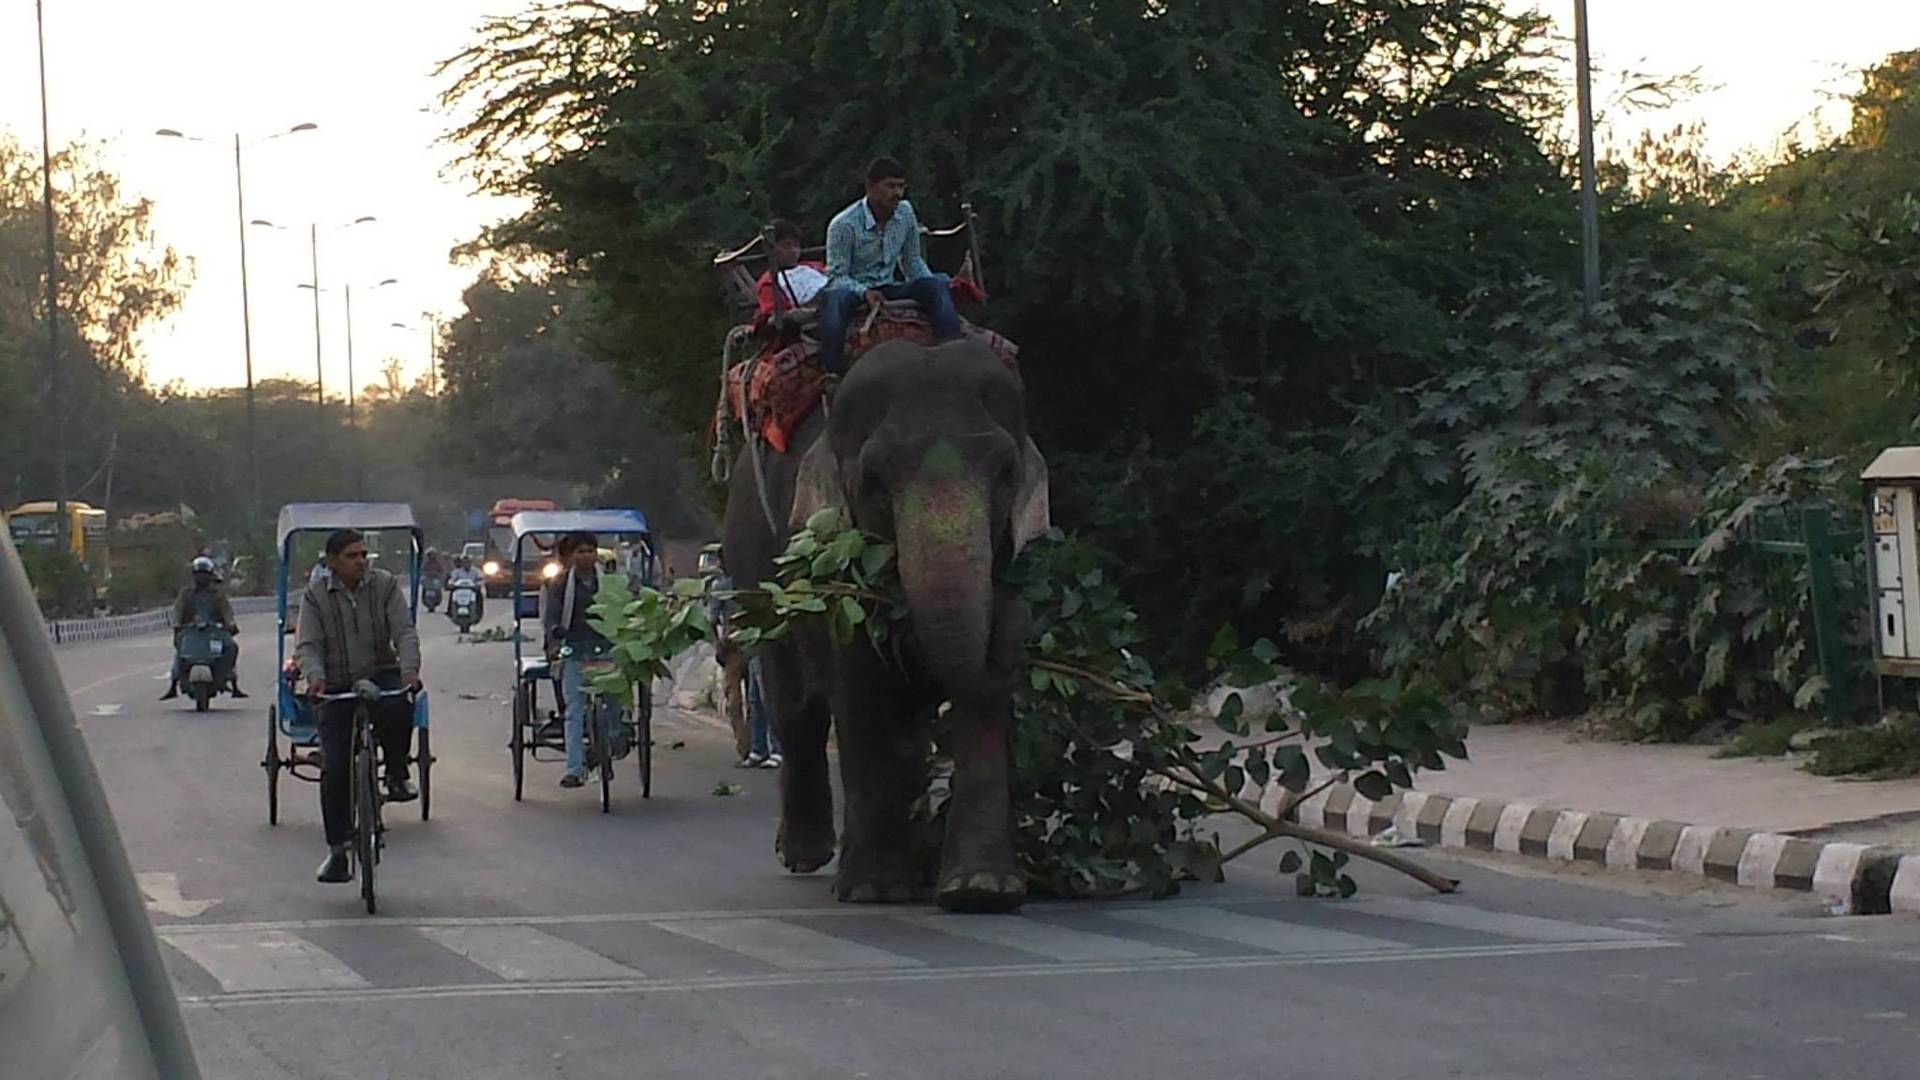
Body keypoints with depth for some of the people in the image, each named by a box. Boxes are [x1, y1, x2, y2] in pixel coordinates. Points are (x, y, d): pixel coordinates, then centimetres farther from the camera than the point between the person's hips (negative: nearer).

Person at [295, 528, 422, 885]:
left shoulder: (385, 585, 2)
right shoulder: (316, 596, 2)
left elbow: (404, 632, -6)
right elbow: (308, 645, -5)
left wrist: (409, 669, -25)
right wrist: (315, 677, -26)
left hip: (381, 676, -1)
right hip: (337, 688, 1)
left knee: (398, 708, -37)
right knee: (335, 768, -9)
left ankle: (397, 775, -9)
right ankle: (337, 849, 1)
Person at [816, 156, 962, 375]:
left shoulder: (905, 212, 3)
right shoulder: (844, 225, -14)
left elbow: (913, 262, 14)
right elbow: (837, 275, -12)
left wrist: (935, 284, -4)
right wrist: (864, 292, -31)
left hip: (887, 290, 5)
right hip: (852, 289, -5)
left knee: (939, 284, -20)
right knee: (834, 297, -42)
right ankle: (832, 372, -45)